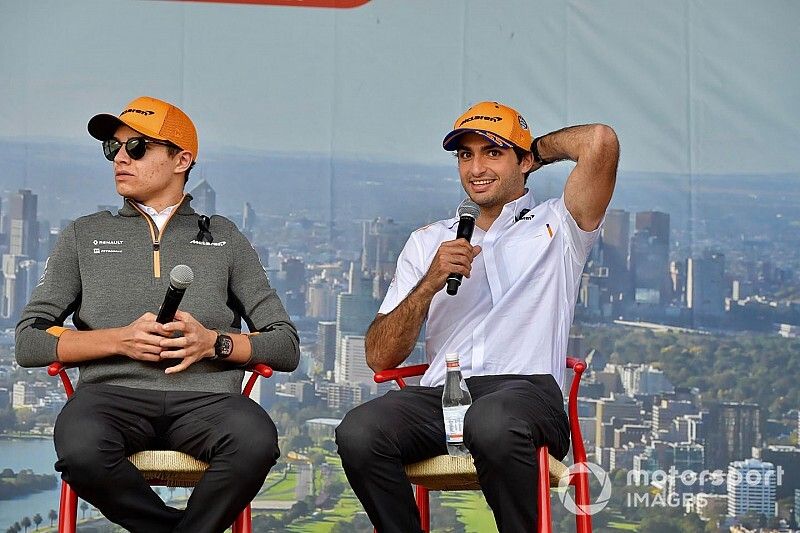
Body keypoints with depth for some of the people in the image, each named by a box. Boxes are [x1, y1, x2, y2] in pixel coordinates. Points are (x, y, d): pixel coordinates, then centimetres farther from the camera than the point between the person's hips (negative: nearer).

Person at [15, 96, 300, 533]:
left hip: (206, 396, 0)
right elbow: (28, 342, 11)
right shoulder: (85, 235, 20)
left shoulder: (223, 236, 20)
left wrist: (214, 343, -5)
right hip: (113, 391, 0)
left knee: (256, 442, -35)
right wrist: (120, 340, -4)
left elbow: (287, 347, 14)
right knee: (80, 449, -36)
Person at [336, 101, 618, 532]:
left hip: (528, 388, -3)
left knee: (492, 422, -39)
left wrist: (540, 148, 20)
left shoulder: (557, 225, 20)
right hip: (439, 395, 3)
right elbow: (379, 357, 17)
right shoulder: (427, 242, 27)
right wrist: (430, 283, 1)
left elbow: (601, 142, 0)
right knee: (358, 432, -30)